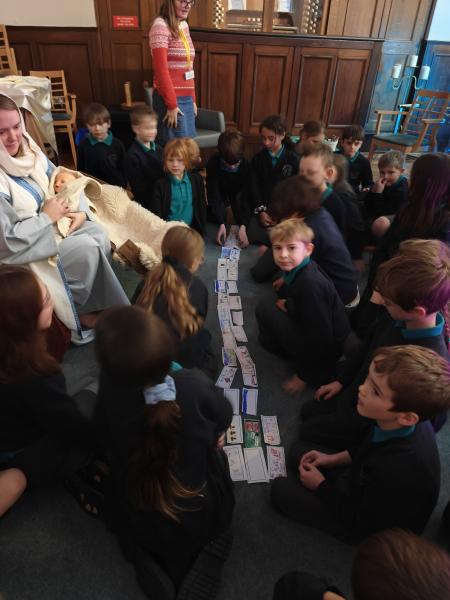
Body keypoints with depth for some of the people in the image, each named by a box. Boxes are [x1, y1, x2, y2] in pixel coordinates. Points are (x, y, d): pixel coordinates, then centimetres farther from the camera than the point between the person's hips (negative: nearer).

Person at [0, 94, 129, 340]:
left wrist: (81, 211, -8)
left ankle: (97, 302, 3)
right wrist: (47, 217, -19)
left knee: (98, 232, -13)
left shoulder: (29, 151, 0)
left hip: (49, 226, 8)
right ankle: (76, 314, 2)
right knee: (87, 248, -22)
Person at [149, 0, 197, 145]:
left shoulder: (184, 25, 13)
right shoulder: (161, 25, -10)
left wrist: (192, 99, 14)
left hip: (186, 98, 8)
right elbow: (161, 69, -15)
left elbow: (188, 67, 16)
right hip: (170, 99, -7)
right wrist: (172, 105, -16)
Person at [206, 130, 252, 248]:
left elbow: (246, 197, -34)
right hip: (220, 193, 1)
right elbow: (213, 195, -33)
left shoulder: (246, 165, -33)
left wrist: (243, 227, -46)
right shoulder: (213, 163, -34)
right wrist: (221, 224, -44)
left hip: (238, 193, 0)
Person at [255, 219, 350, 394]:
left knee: (266, 307, -12)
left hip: (323, 353, -9)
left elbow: (320, 337, -25)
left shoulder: (310, 284, -29)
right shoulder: (300, 268, -3)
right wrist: (287, 304, -2)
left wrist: (303, 376, -15)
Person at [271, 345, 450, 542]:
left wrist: (321, 486, -13)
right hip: (367, 489, 6)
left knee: (282, 491, -8)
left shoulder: (398, 471, -44)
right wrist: (335, 458, 0)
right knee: (300, 452, 12)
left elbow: (362, 525, -24)